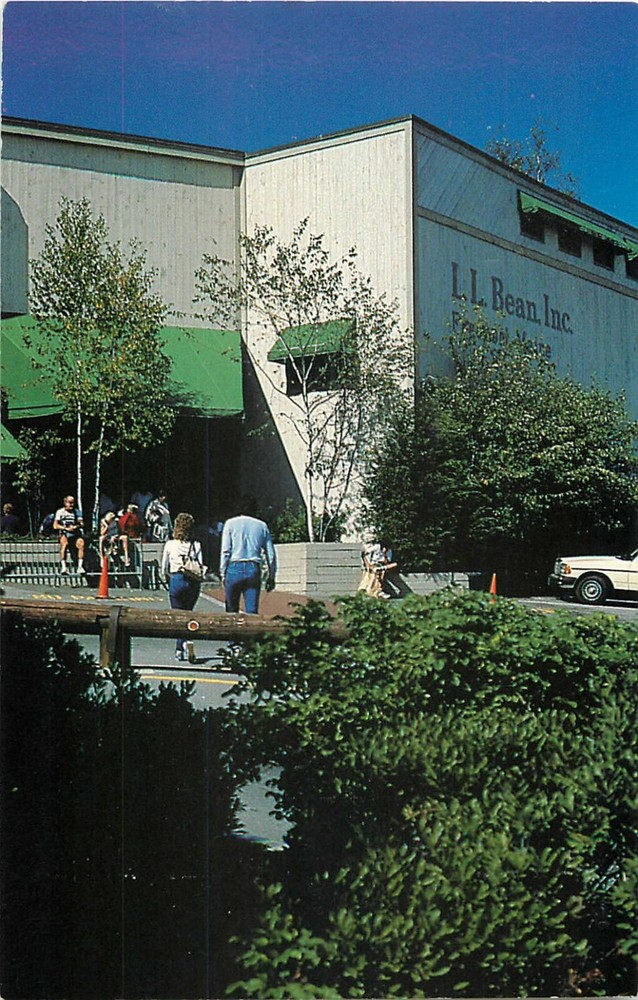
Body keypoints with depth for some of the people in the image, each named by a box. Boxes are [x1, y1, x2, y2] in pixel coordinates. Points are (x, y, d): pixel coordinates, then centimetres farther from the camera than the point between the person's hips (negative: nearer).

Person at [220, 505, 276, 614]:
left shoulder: (230, 523, 7)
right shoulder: (262, 526, 12)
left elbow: (225, 551, 0)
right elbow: (271, 555, 10)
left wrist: (223, 573, 3)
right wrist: (271, 576, 15)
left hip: (234, 568, -1)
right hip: (254, 569, 1)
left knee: (231, 610, 7)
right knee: (252, 611, -2)